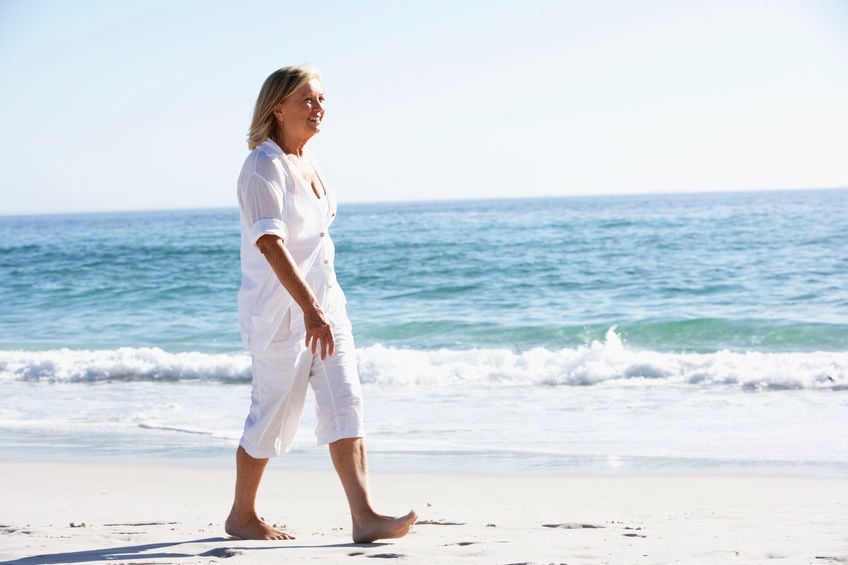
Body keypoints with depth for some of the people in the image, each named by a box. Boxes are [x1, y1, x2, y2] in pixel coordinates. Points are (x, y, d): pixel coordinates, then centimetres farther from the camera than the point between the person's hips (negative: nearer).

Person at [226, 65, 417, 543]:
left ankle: (365, 517, -7)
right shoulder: (264, 167, -16)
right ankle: (242, 516, 21)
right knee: (275, 410, 3)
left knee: (345, 404, -3)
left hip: (322, 299, 8)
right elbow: (270, 243, -27)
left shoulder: (308, 162, 11)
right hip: (279, 307, -8)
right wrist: (309, 309, -35)